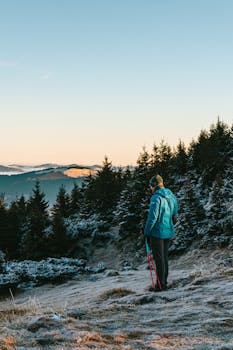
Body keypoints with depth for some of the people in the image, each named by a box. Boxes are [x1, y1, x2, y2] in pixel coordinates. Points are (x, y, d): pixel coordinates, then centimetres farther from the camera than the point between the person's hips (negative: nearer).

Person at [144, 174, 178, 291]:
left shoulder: (156, 198, -18)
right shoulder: (172, 196, 8)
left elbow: (152, 217, -20)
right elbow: (175, 215, 15)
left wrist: (147, 232, -11)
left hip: (157, 233, -8)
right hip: (169, 232, 8)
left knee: (159, 258, 1)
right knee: (164, 257, 17)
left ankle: (161, 284, 5)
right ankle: (164, 282, 24)